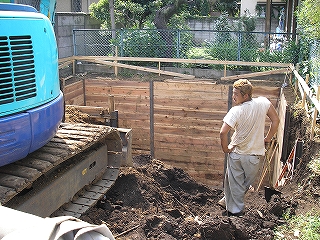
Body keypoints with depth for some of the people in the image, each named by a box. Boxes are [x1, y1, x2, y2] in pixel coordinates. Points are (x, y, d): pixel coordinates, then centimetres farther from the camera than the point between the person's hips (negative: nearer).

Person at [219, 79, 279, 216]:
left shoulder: (236, 111, -20)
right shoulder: (263, 103, -8)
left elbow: (223, 132, -26)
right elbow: (276, 120, 2)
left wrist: (225, 148, -10)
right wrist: (267, 138, 12)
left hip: (236, 153, -3)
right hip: (255, 154, 3)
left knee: (235, 183, 13)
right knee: (247, 183, 24)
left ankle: (234, 210, 24)